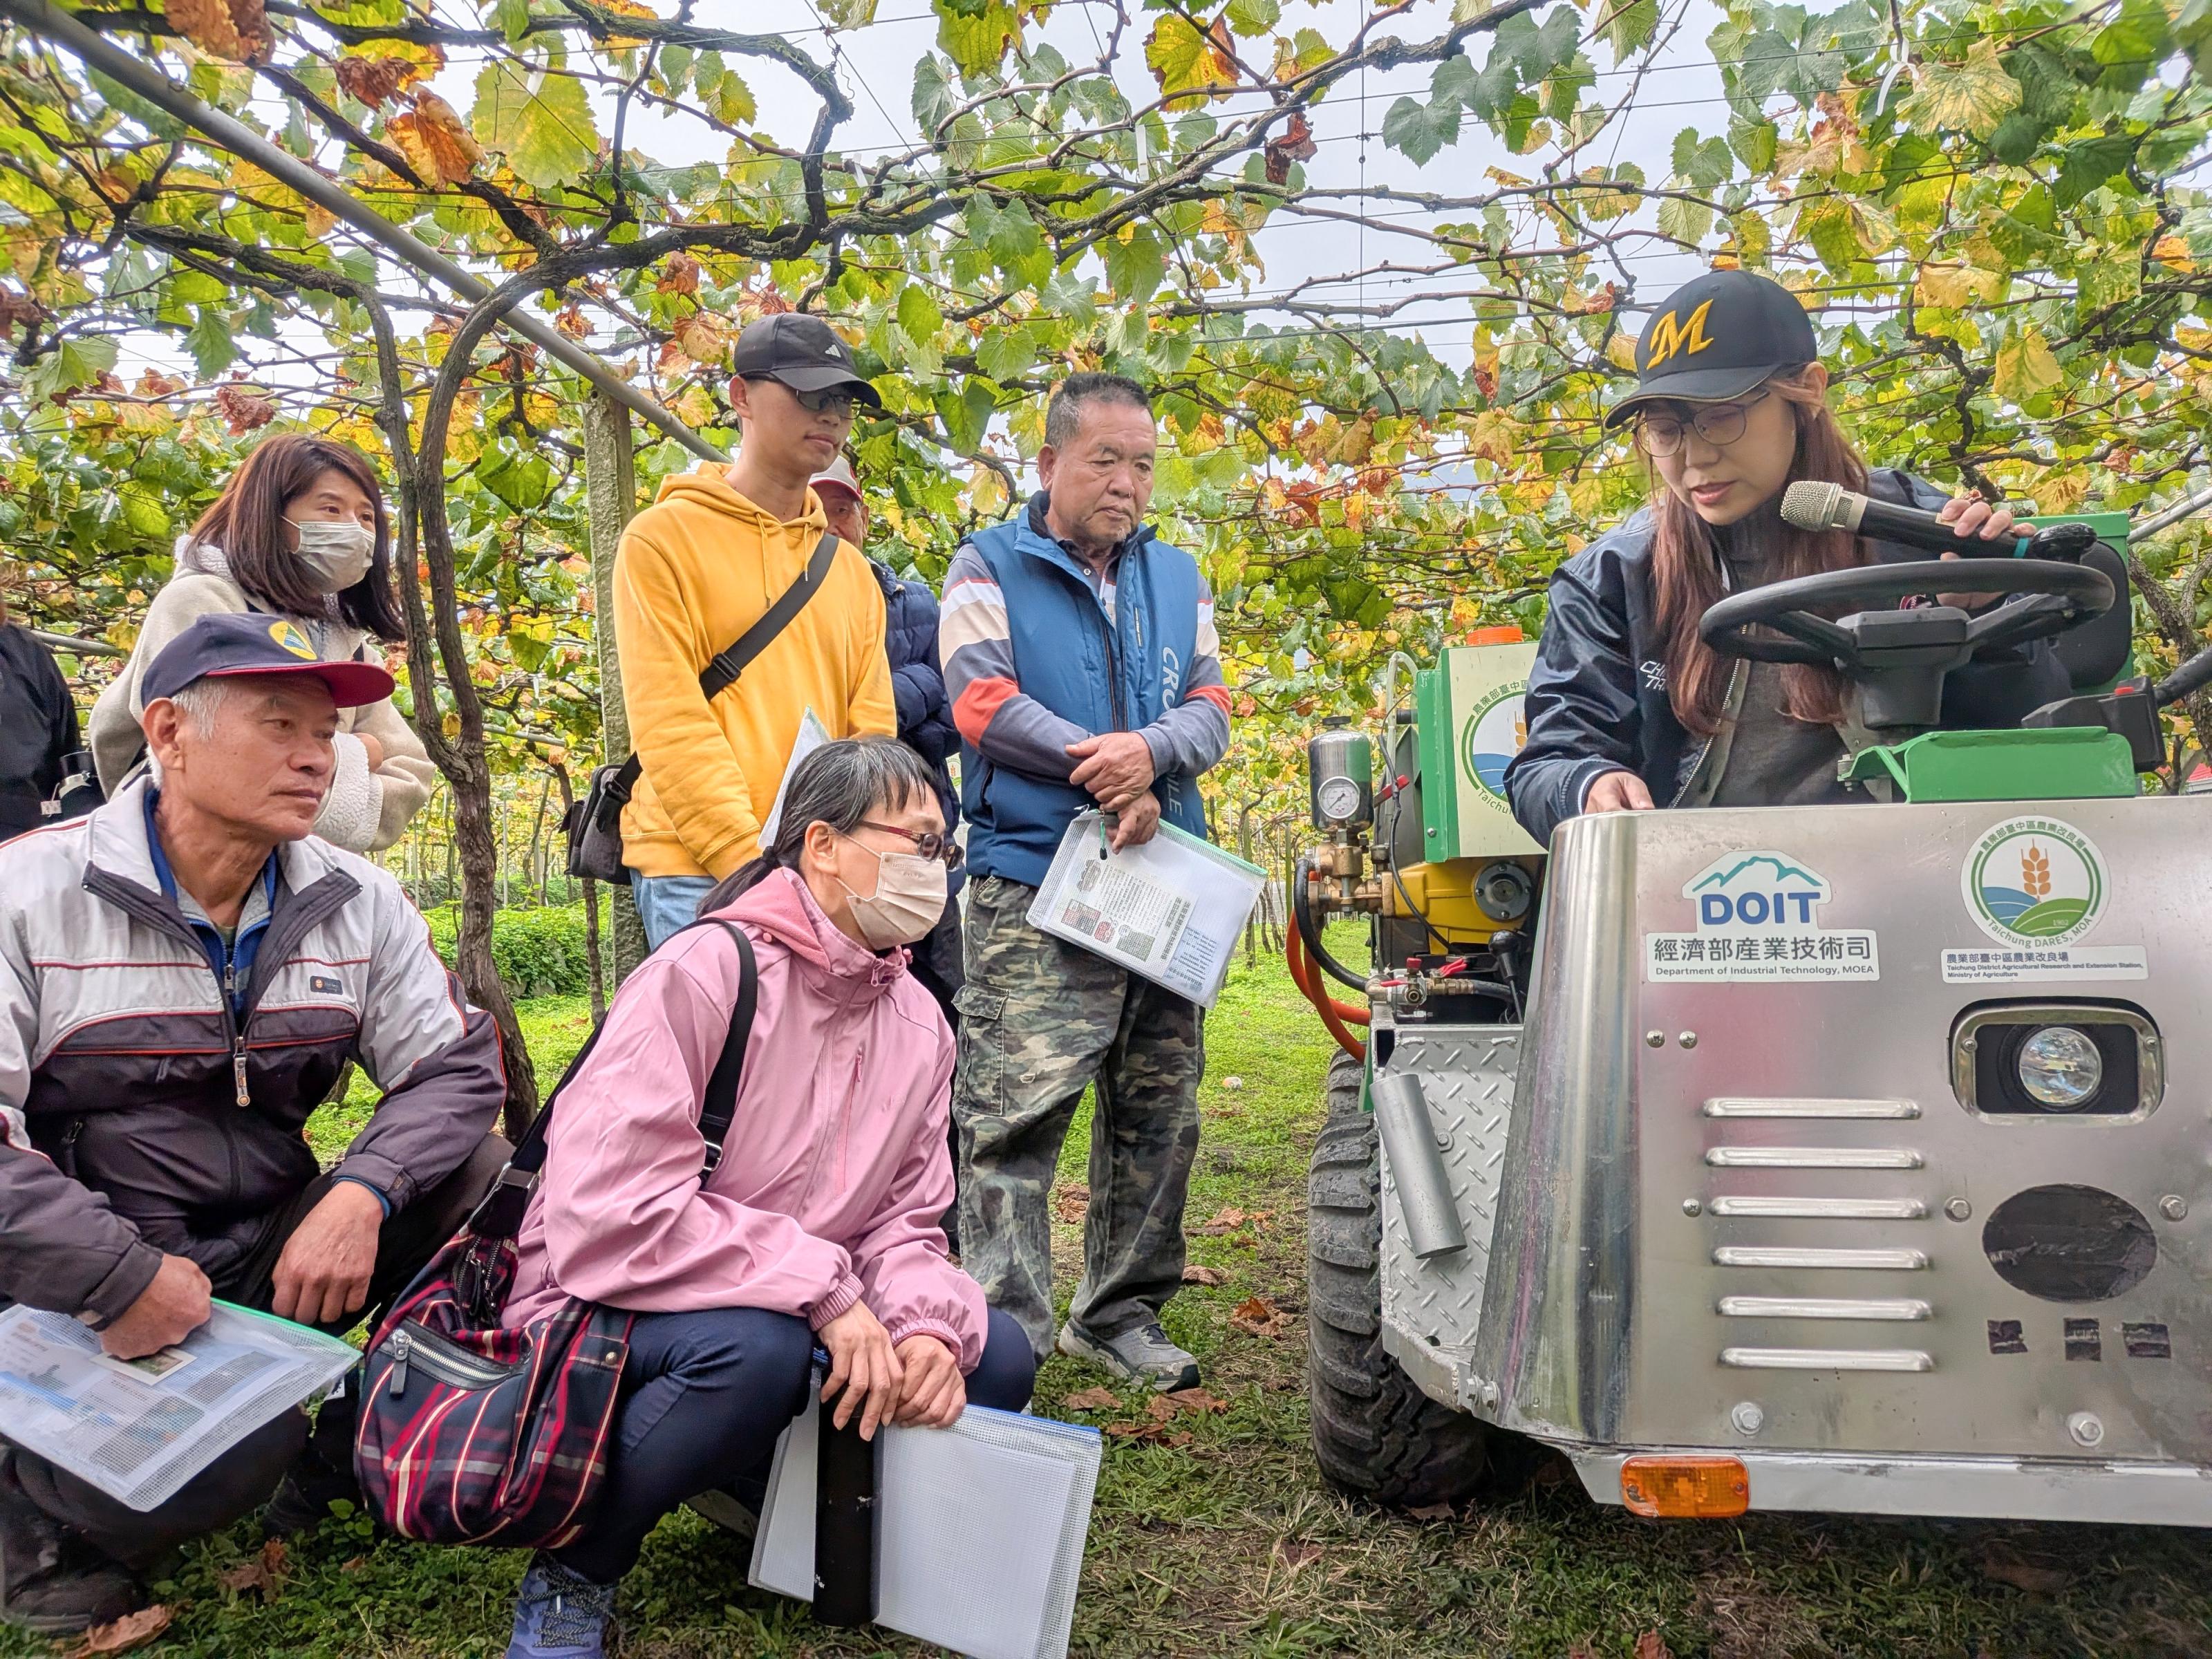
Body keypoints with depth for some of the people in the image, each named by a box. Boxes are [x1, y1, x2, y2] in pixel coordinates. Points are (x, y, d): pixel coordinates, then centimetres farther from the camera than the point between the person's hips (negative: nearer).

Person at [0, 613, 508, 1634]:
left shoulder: (359, 902, 2)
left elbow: (454, 1065, -3)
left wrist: (361, 1193, -22)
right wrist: (121, 1277, -24)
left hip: (272, 1250, 5)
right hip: (82, 1292, -5)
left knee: (489, 1185, -17)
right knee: (230, 1453, -32)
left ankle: (354, 1447, 4)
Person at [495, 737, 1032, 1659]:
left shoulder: (919, 1026, 1)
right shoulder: (705, 973, -21)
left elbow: (903, 1226, 3)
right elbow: (605, 1213, -29)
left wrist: (928, 1324, -20)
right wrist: (819, 1287, -29)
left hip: (800, 1320, 6)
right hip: (607, 1316, -6)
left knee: (992, 1358, -12)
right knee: (757, 1346, -37)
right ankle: (573, 1571, -9)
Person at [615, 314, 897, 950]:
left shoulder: (851, 570, 17)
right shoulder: (663, 538, 1)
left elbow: (872, 728, 10)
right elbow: (669, 723, -8)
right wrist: (750, 862, -16)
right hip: (698, 874, -4)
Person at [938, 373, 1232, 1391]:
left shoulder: (1176, 577, 17)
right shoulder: (990, 569, 4)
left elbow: (1211, 711, 8)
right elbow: (984, 703, -9)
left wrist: (1149, 750, -15)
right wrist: (1111, 780, -13)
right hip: (1033, 889, -5)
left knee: (1159, 1116, 11)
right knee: (1015, 1117, -11)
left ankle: (1120, 1316, 25)